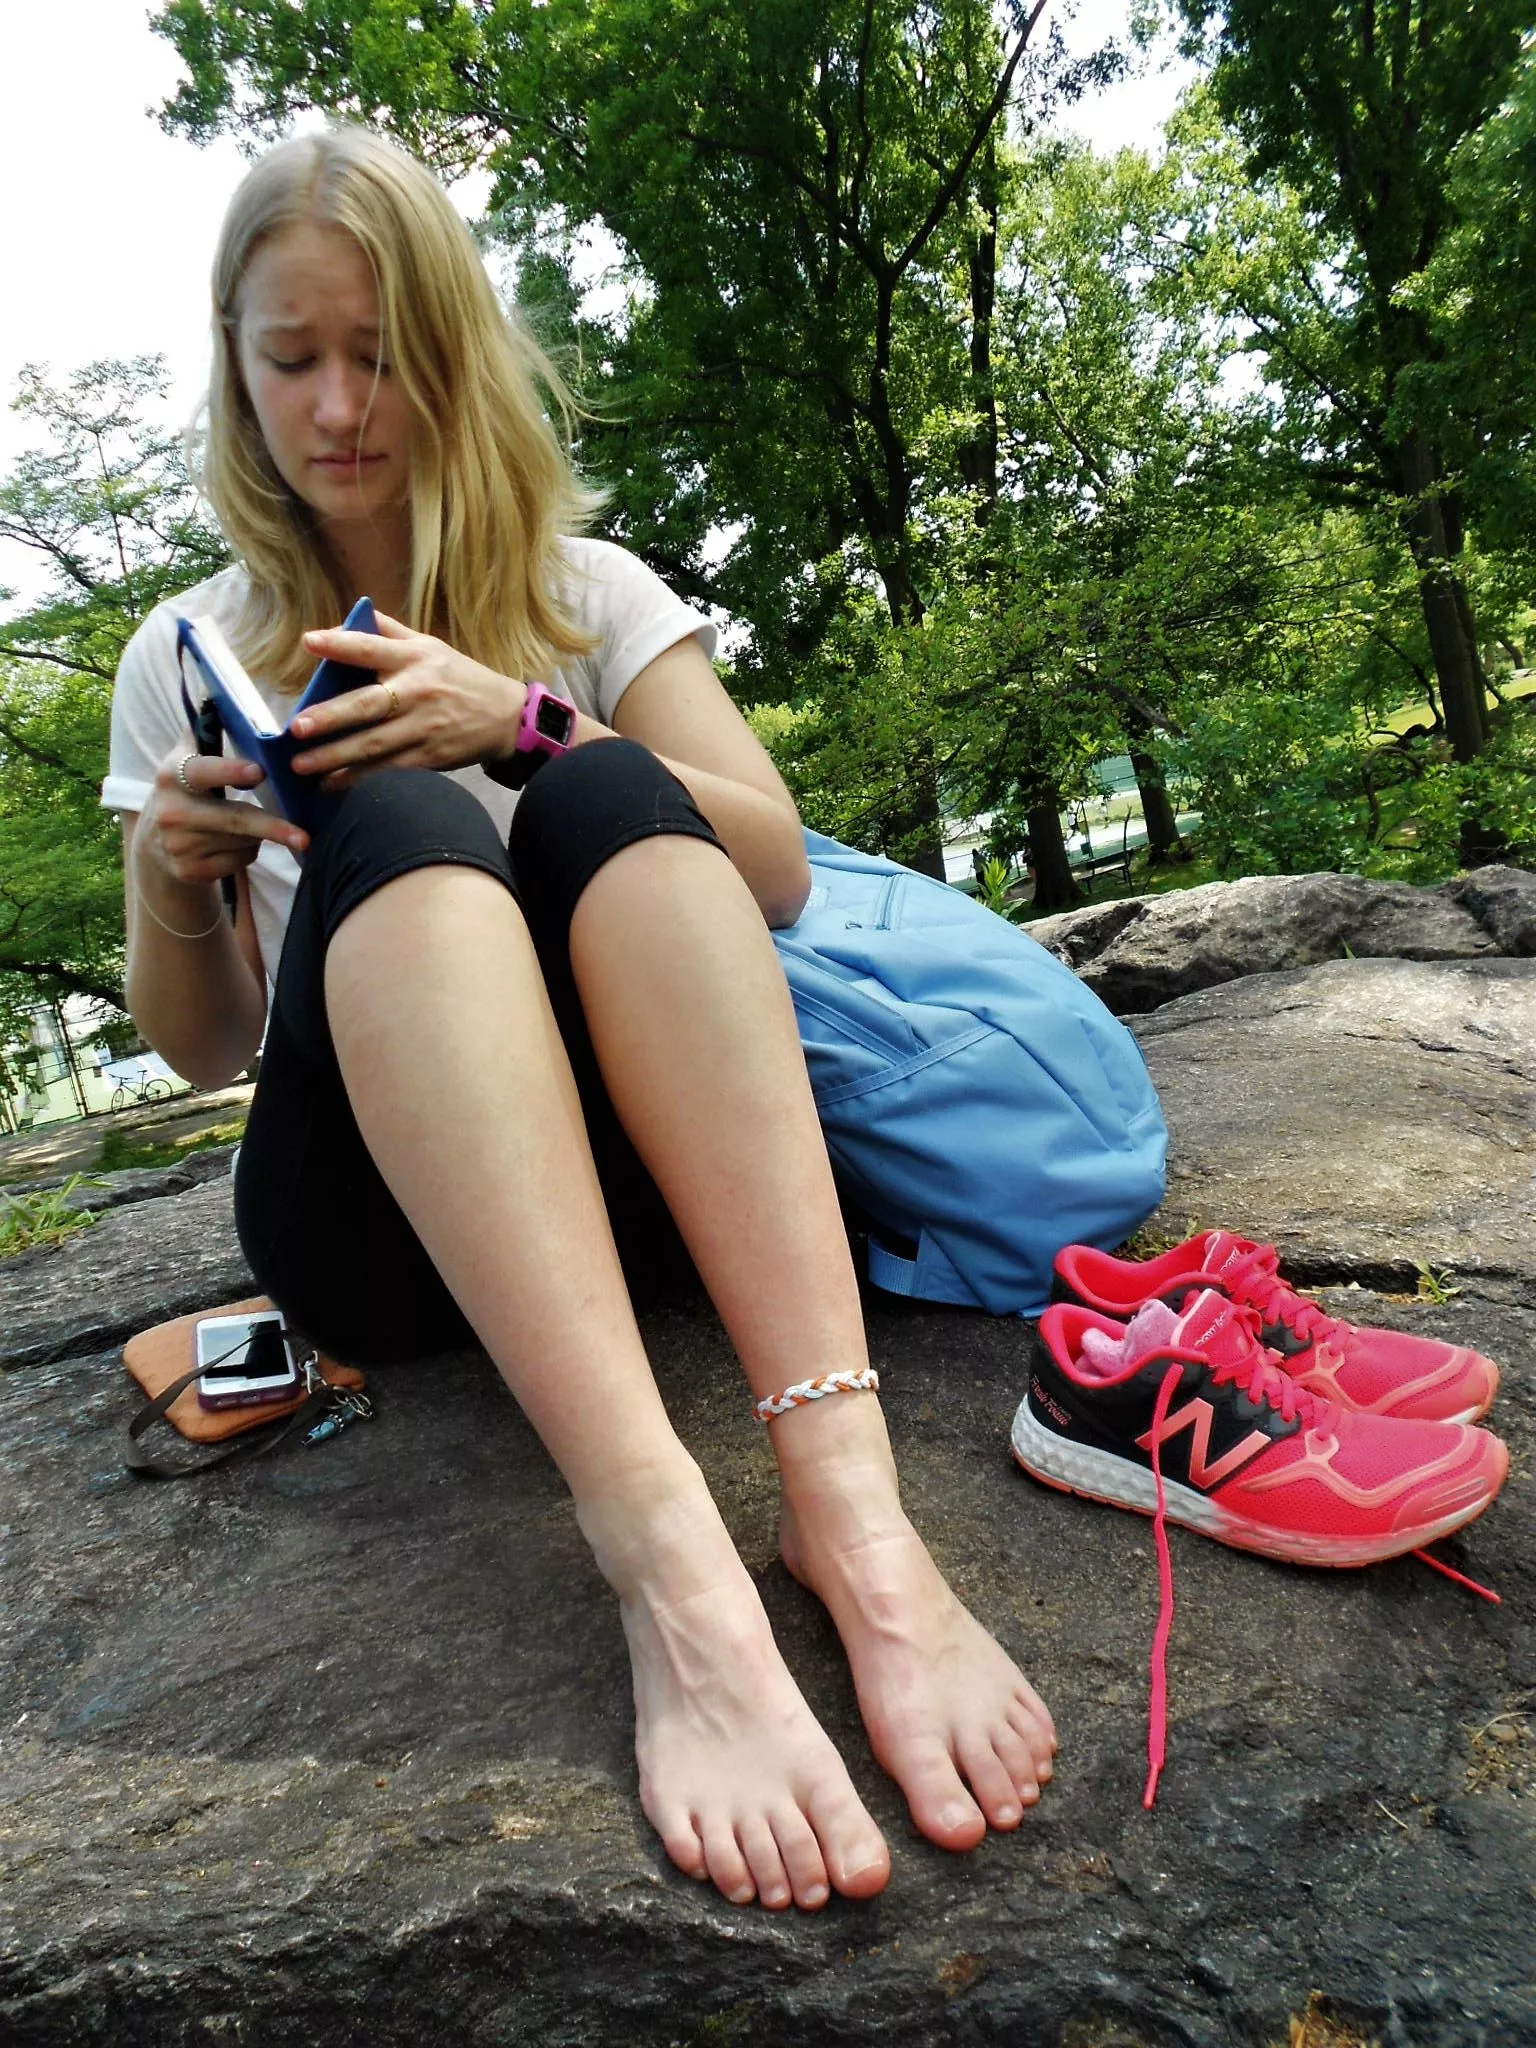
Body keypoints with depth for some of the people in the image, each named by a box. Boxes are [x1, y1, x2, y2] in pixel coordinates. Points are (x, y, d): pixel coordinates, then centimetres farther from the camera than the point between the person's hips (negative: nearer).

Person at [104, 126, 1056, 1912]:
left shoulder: (587, 591, 13)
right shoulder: (185, 656, 14)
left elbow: (775, 875, -2)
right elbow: (201, 1049, 14)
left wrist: (528, 722, -15)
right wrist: (177, 890, -8)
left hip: (626, 1160, 1)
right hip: (374, 1210, 0)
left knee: (605, 799, -26)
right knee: (397, 833, -28)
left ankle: (844, 1497, -41)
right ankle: (664, 1557, -48)